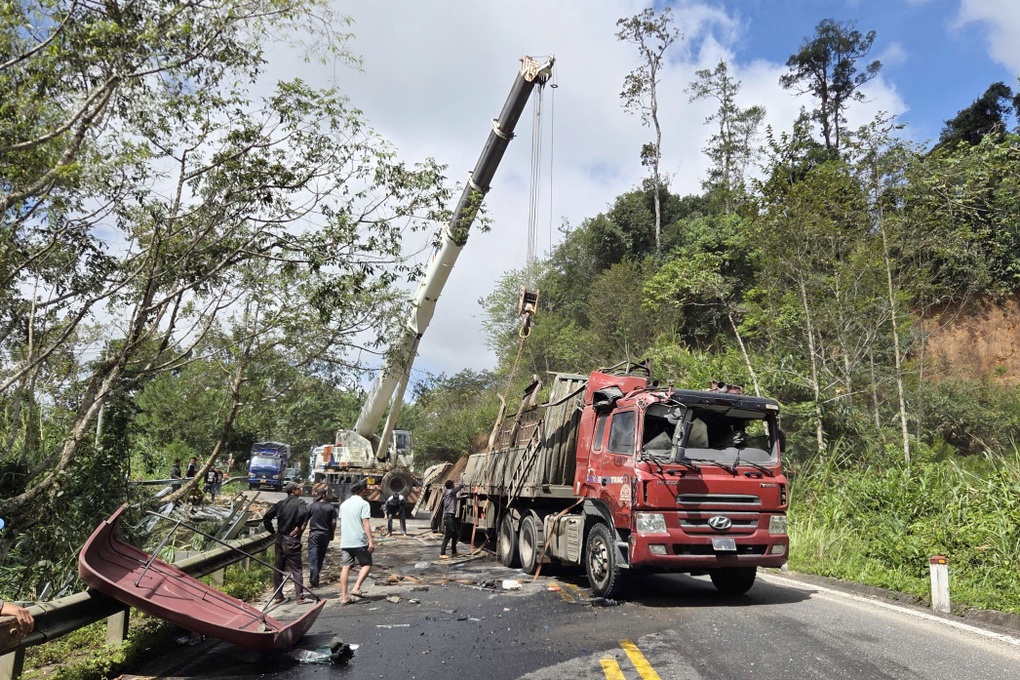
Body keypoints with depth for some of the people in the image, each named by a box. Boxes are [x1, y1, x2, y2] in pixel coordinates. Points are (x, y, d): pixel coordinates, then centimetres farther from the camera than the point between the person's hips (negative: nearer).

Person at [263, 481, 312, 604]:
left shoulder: (281, 503, 9)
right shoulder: (299, 502, -9)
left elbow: (266, 517, 7)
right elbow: (303, 514, -30)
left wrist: (272, 531, 12)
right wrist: (299, 528, -17)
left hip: (280, 539, 6)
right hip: (292, 540, -6)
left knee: (278, 568, 13)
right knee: (296, 569, -1)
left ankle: (277, 596, 19)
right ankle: (300, 597, 0)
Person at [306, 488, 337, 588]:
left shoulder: (311, 506, -2)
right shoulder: (331, 507, -2)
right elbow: (334, 522, -4)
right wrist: (332, 533, 8)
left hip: (314, 534, -2)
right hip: (326, 534, 2)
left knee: (313, 557, -5)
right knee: (321, 556, 17)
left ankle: (314, 579, -16)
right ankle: (315, 576, 27)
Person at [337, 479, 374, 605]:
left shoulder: (344, 504, 13)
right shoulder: (364, 504, -7)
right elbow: (366, 523, -13)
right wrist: (371, 540, -14)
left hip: (345, 542, 6)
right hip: (359, 541, -5)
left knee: (345, 568, 5)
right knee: (367, 564, 9)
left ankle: (344, 597, 2)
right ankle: (356, 588, -5)